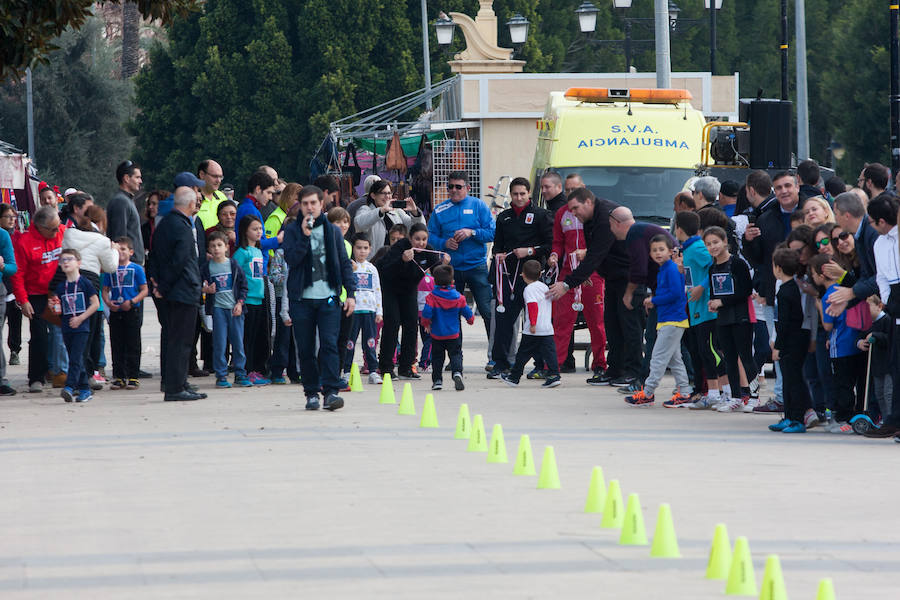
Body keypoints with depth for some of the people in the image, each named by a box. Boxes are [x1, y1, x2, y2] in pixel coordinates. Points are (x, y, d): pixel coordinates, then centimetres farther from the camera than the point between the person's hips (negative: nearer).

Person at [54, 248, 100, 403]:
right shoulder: (60, 286, 10)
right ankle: (84, 389, 15)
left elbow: (95, 304, -5)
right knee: (76, 360, 8)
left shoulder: (85, 283, -4)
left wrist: (80, 318, -12)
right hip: (66, 329, 5)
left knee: (75, 358, -14)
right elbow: (58, 308, 16)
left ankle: (69, 387, -22)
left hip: (81, 328, -5)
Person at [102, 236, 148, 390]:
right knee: (117, 346, 5)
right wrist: (108, 302, -8)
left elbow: (144, 290, -1)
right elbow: (105, 290, 12)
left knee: (133, 345, -1)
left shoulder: (136, 269, 1)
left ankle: (133, 377, 4)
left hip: (132, 311, -3)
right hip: (115, 312, 3)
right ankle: (118, 377, 10)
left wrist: (132, 302, -14)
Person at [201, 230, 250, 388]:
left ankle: (240, 374, 12)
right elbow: (201, 285, 8)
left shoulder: (234, 265, 4)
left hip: (235, 308, 1)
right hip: (218, 308, -1)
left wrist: (240, 303, -2)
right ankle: (221, 376, 4)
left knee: (238, 342, 4)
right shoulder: (208, 267, 2)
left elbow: (243, 285, 7)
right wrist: (206, 289, -14)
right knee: (219, 344, -3)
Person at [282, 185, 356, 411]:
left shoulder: (333, 231, 11)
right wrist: (304, 236, -17)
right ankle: (311, 393, 11)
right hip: (302, 299, 0)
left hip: (328, 298, 0)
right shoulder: (293, 230, 6)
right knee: (305, 349, 2)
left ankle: (331, 392, -16)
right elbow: (291, 259, -8)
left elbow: (344, 263, 12)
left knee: (329, 344, -12)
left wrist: (351, 293, 3)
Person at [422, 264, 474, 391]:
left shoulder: (432, 297, -10)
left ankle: (437, 380, 14)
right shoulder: (458, 297, -2)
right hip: (454, 335, 1)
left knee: (437, 357, 13)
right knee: (456, 354, 2)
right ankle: (457, 372, -25)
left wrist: (426, 324, 2)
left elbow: (427, 312, -18)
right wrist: (470, 319, 29)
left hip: (436, 335, 0)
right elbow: (467, 312, 5)